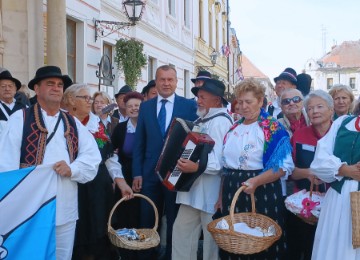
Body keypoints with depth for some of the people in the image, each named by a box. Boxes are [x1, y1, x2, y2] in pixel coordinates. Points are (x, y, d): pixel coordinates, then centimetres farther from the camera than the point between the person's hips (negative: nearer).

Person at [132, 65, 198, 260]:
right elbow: (139, 143, 5)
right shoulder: (145, 107, 7)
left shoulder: (189, 105, -1)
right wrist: (137, 173, 0)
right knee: (147, 222, 11)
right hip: (150, 174, 2)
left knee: (175, 222, 11)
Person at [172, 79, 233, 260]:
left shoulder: (220, 121, -15)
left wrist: (197, 167, -36)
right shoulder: (203, 120, 15)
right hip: (193, 187, 9)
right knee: (181, 231, 10)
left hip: (210, 191, -9)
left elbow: (221, 160, -26)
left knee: (211, 237, 6)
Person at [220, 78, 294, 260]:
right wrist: (221, 195, 11)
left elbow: (282, 166, -15)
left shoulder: (274, 129, -7)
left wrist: (256, 181, -27)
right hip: (232, 192, 6)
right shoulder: (233, 129, 11)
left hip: (261, 193, -5)